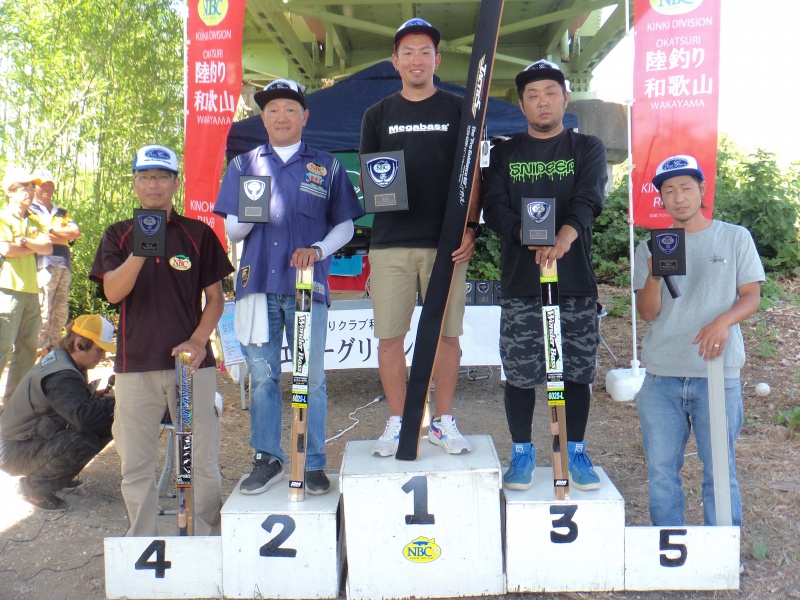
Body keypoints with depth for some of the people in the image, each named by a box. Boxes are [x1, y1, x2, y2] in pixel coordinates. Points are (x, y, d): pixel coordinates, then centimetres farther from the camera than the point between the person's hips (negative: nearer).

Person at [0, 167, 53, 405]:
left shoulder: (34, 222, 17)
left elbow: (48, 248, 3)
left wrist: (24, 241, -10)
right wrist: (34, 248, -3)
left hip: (31, 290, 7)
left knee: (27, 350, 10)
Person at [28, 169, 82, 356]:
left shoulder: (62, 213, 25)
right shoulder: (30, 211, 8)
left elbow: (76, 232, 7)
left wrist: (51, 230, -3)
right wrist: (64, 236, -2)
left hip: (64, 266, 6)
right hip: (43, 265, -6)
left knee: (61, 312, 6)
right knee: (42, 312, -10)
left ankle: (54, 347, 14)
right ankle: (41, 351, -6)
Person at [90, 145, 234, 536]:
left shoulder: (198, 234, 6)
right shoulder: (118, 235, 10)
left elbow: (215, 297, 6)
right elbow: (112, 293, -5)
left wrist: (198, 341, -10)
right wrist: (141, 250, -20)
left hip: (191, 362, -1)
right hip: (135, 363, 1)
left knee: (203, 461, 2)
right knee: (135, 463, 8)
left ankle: (207, 540, 19)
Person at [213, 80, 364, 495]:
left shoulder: (327, 167, 13)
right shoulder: (244, 165, 16)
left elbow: (345, 225, 12)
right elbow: (232, 232, 12)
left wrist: (318, 249, -7)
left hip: (308, 285, -1)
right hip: (258, 283, 2)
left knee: (311, 378, 1)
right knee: (262, 376, 5)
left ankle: (312, 464, 11)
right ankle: (267, 460, 17)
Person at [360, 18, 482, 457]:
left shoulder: (458, 110, 10)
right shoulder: (377, 115, 14)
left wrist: (470, 227, -5)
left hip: (445, 240, -1)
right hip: (390, 241, 1)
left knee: (447, 333, 3)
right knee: (389, 335, 2)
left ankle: (443, 421, 17)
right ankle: (397, 421, 16)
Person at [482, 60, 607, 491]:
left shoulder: (588, 148, 11)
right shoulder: (505, 154, 13)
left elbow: (589, 198, -7)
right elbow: (493, 206, -1)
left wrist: (565, 235, -28)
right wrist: (526, 236, -21)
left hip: (576, 279, 0)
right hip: (520, 281, 0)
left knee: (578, 370, 6)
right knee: (519, 372, 3)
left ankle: (576, 452, 22)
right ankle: (522, 452, 20)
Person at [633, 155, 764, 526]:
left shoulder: (735, 237, 7)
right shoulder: (650, 248, 9)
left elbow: (751, 296, 4)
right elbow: (648, 313, 3)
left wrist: (724, 320, -17)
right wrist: (654, 276, -17)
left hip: (717, 373, -1)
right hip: (661, 376, 2)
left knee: (719, 472, 4)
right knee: (662, 472, 7)